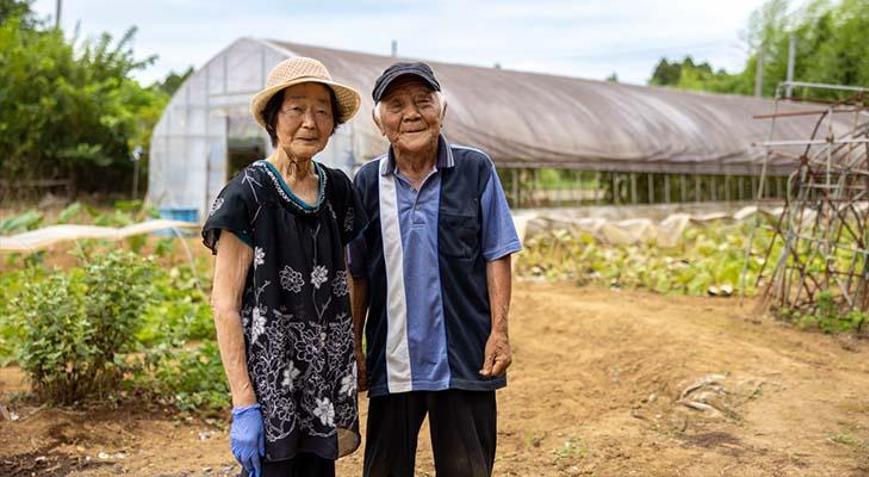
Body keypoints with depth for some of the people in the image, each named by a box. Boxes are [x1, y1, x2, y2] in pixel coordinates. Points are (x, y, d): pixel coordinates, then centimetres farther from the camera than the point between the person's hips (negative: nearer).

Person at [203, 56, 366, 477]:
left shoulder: (337, 189, 7)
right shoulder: (248, 194, -9)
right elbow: (225, 304, -11)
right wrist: (243, 403, -16)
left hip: (327, 382, 5)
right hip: (270, 380, -5)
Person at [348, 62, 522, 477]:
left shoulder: (475, 170, -1)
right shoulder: (368, 182, 3)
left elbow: (497, 255, 1)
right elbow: (357, 275, 8)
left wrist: (499, 332, -6)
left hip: (463, 359, -2)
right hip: (391, 361, 2)